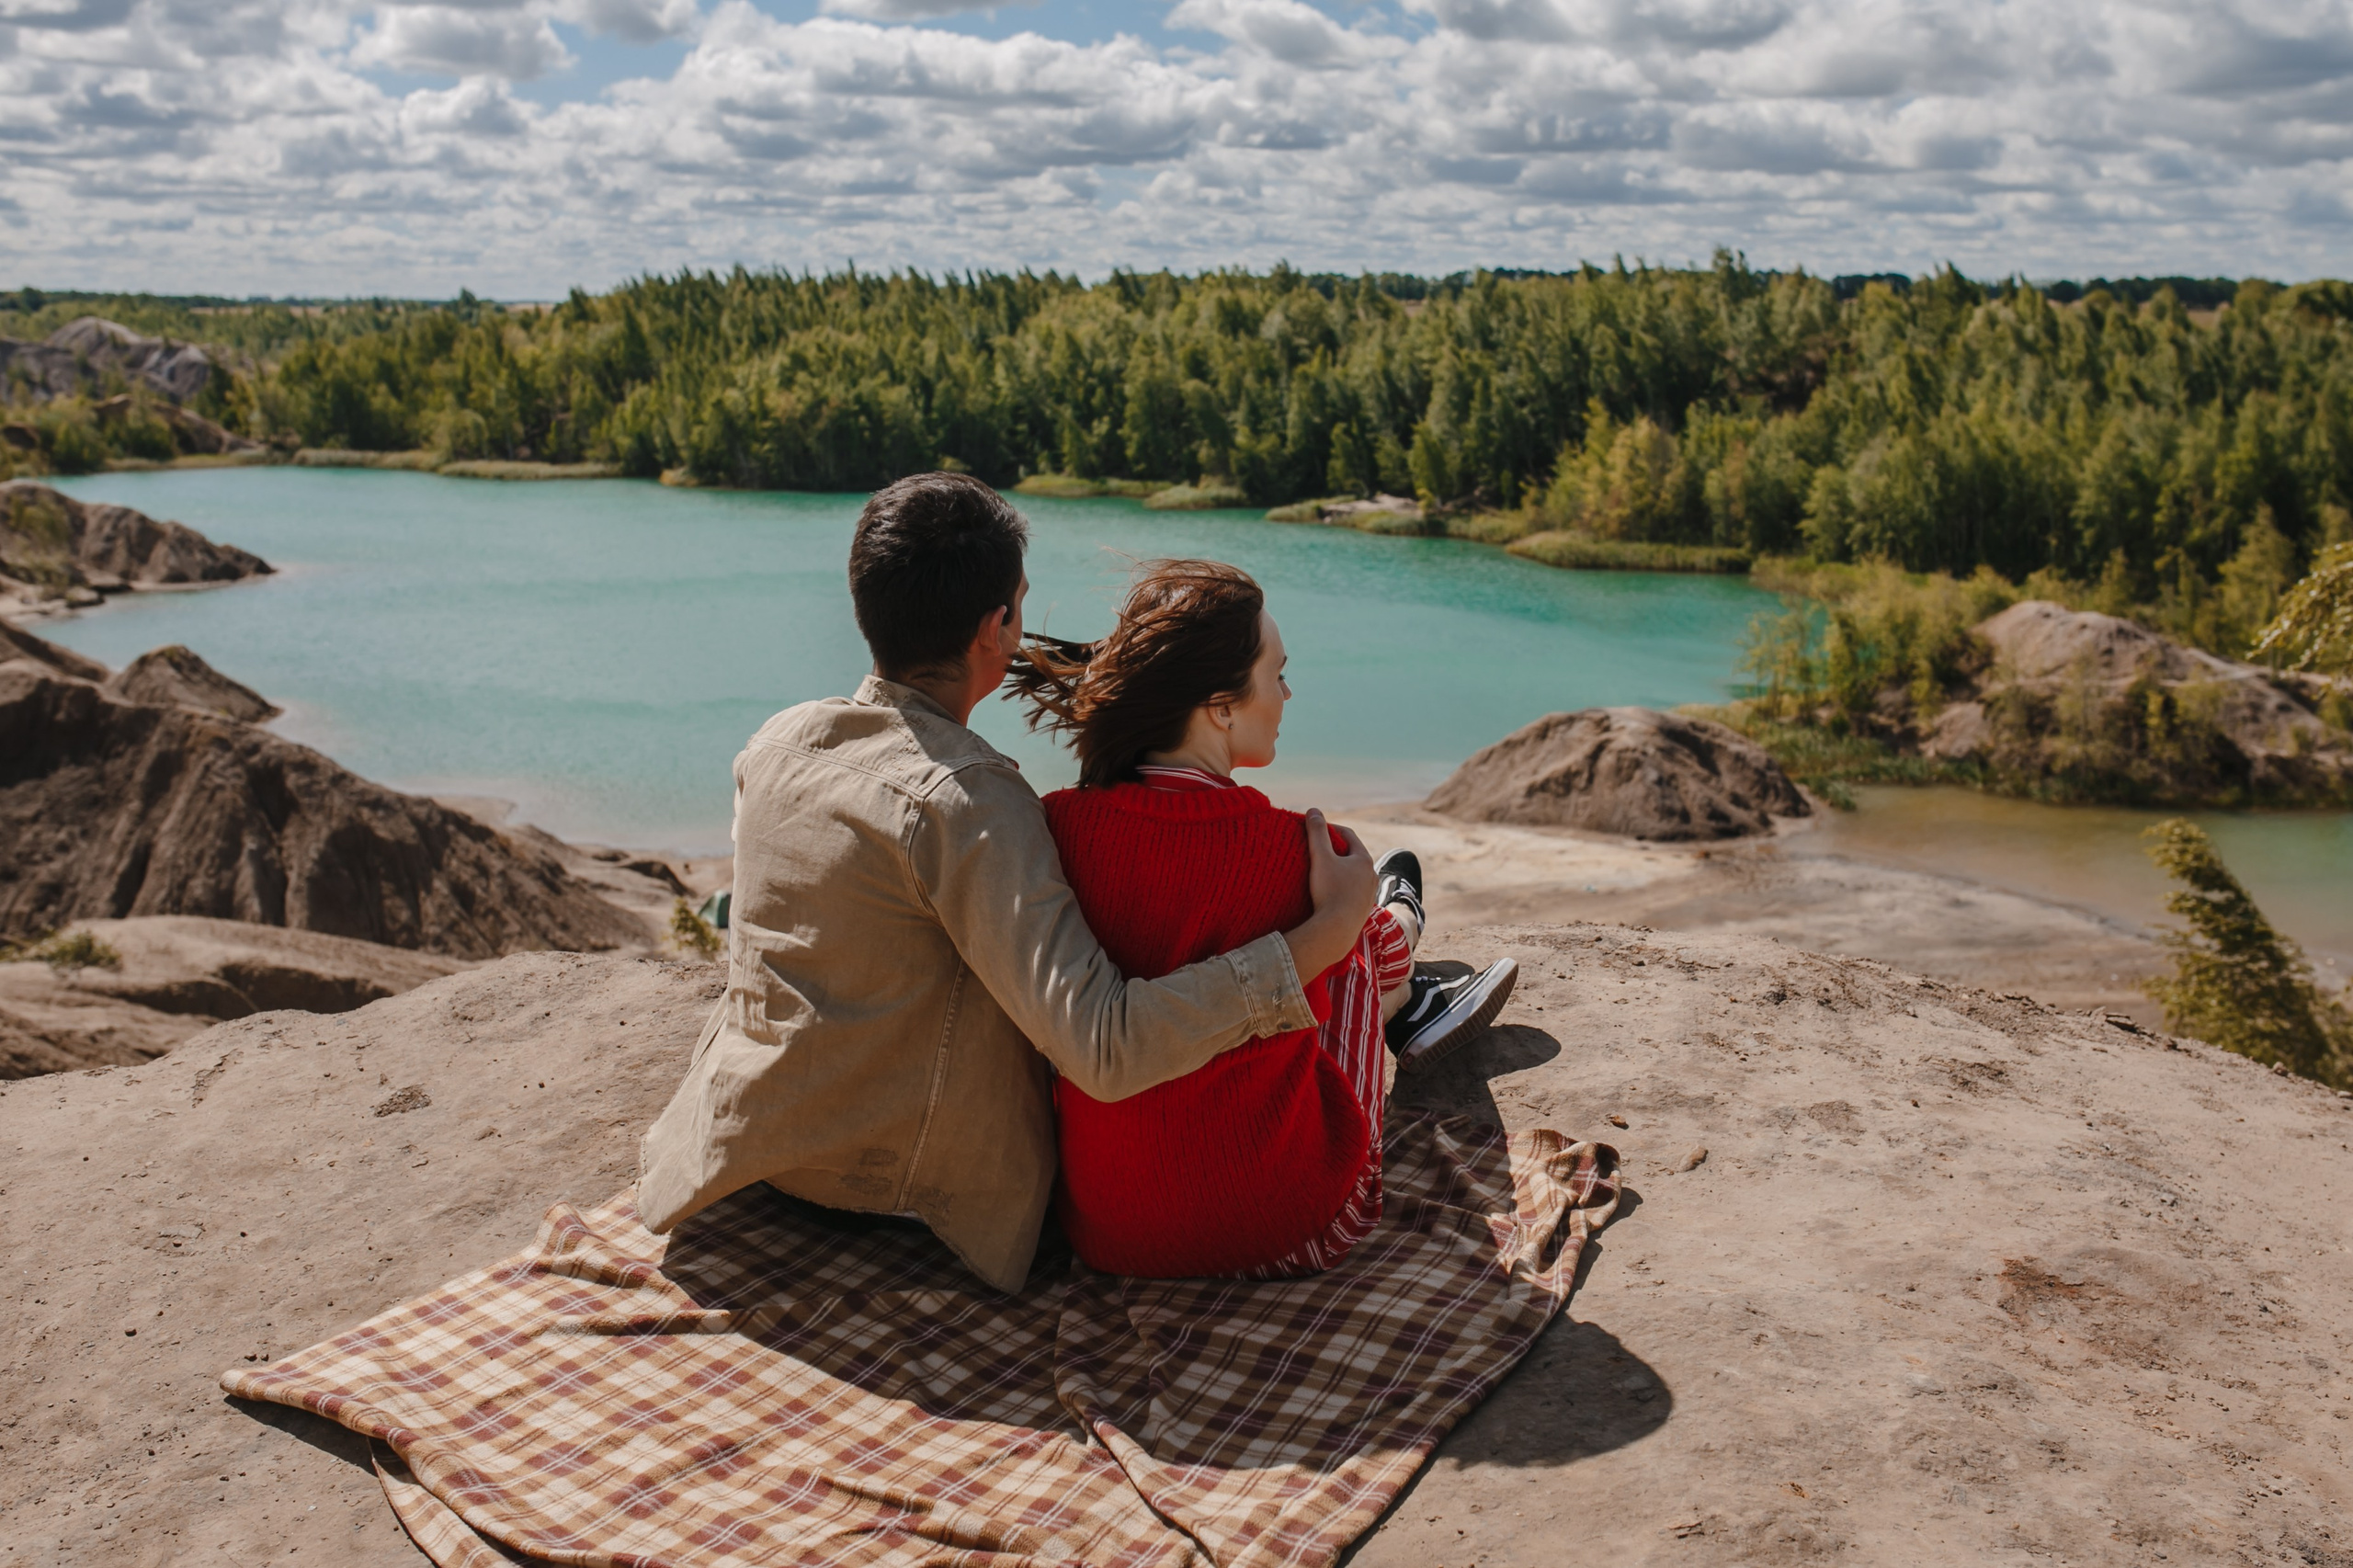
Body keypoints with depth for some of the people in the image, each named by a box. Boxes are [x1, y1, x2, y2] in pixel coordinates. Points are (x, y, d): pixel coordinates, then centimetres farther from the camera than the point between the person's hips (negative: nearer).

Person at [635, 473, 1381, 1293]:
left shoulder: (775, 742, -3)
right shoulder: (970, 801, -26)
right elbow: (1105, 1054, -33)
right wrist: (1321, 936, -30)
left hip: (742, 1148, 7)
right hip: (896, 1187, -7)